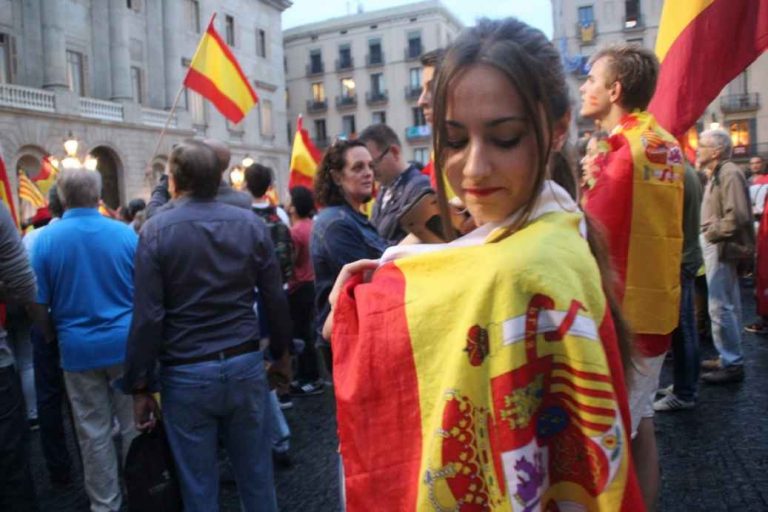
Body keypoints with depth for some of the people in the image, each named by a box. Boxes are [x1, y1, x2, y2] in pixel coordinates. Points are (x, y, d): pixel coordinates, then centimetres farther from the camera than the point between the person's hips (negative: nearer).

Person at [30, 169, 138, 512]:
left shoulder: (46, 239, -7)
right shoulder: (125, 233, -6)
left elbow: (39, 304, -2)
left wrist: (53, 339, 17)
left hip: (78, 348, 0)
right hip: (126, 342, 0)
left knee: (93, 433, 11)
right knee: (134, 424, 13)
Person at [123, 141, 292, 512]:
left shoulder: (156, 231, -8)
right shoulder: (251, 224, -1)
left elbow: (148, 316, -11)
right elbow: (275, 300, 1)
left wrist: (140, 386, -2)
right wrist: (280, 353, 16)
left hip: (186, 374, -2)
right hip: (245, 365, 3)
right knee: (256, 476, 16)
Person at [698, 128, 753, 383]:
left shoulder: (730, 173, -16)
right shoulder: (717, 174, 15)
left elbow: (738, 217, -25)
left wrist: (711, 233, -15)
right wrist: (708, 233, 6)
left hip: (722, 248, -10)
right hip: (717, 247, 10)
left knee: (720, 307, -6)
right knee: (728, 306, 15)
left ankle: (732, 364, 4)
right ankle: (730, 358, 25)